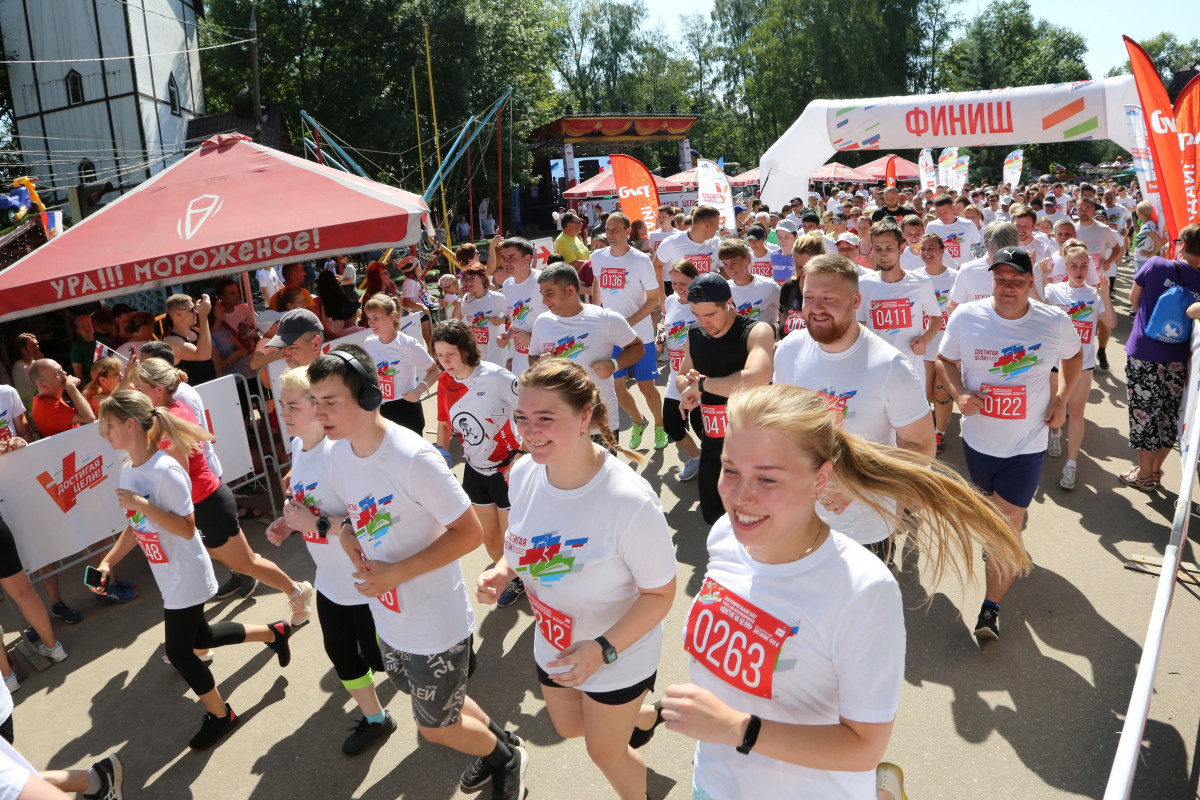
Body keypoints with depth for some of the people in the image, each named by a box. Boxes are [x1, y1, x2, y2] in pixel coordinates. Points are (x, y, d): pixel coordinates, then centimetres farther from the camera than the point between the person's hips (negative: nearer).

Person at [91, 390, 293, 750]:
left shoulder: (165, 471, -25)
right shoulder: (128, 471, 2)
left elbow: (187, 529, -24)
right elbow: (135, 526, 10)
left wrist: (141, 505, -29)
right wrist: (107, 562, 0)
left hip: (187, 575, -9)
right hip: (168, 576, 9)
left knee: (178, 651, 4)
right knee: (200, 637, 21)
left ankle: (220, 714, 26)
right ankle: (273, 633, 38)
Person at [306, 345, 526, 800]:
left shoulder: (413, 458, -27)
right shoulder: (337, 455, -4)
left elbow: (470, 532, -22)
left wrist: (398, 572, -26)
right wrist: (346, 536, -10)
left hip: (436, 622, -7)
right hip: (389, 620, 7)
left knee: (435, 728, 11)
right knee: (441, 706, 26)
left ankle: (508, 761, 40)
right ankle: (499, 741, 54)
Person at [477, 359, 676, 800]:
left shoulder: (631, 502, -36)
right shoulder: (523, 473, -16)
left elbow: (660, 592, -24)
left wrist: (603, 649, -34)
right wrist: (501, 572, -15)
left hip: (619, 654, -6)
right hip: (554, 644, 6)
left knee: (605, 751, 18)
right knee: (569, 727, 30)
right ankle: (645, 712, 60)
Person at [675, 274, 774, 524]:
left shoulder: (757, 331, -19)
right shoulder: (694, 336, 2)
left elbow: (756, 379, -38)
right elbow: (681, 377, 15)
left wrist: (702, 384, -26)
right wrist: (687, 383, -11)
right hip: (712, 442, 6)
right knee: (712, 515, 16)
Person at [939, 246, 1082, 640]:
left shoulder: (1055, 322, -11)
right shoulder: (965, 316, -11)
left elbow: (1074, 355, 11)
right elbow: (947, 358, 4)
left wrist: (1062, 399, 0)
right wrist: (958, 393, -14)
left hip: (1027, 444, -2)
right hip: (978, 438, 2)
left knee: (1008, 523, -3)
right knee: (992, 510, 24)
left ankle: (991, 608, 3)